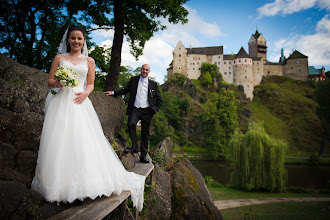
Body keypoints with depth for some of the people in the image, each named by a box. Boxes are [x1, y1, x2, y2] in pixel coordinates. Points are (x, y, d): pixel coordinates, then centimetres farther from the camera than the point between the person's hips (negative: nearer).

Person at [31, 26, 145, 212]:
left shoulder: (89, 61, 14)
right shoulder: (59, 58, 13)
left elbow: (91, 84, 13)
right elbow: (50, 80, 11)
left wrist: (86, 93, -8)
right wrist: (58, 83, -11)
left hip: (80, 104, 0)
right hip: (61, 103, 0)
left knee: (84, 142, -8)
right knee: (60, 142, -4)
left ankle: (82, 182, 1)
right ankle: (59, 183, 7)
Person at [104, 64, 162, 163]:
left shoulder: (153, 84, 9)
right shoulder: (133, 80, 11)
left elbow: (159, 99, 14)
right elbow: (125, 90, 20)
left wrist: (155, 110, 3)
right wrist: (113, 92, 10)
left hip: (147, 111, 0)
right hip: (135, 109, 0)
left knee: (145, 133, 4)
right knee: (130, 124, -29)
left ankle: (143, 155, 13)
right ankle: (134, 147, -15)